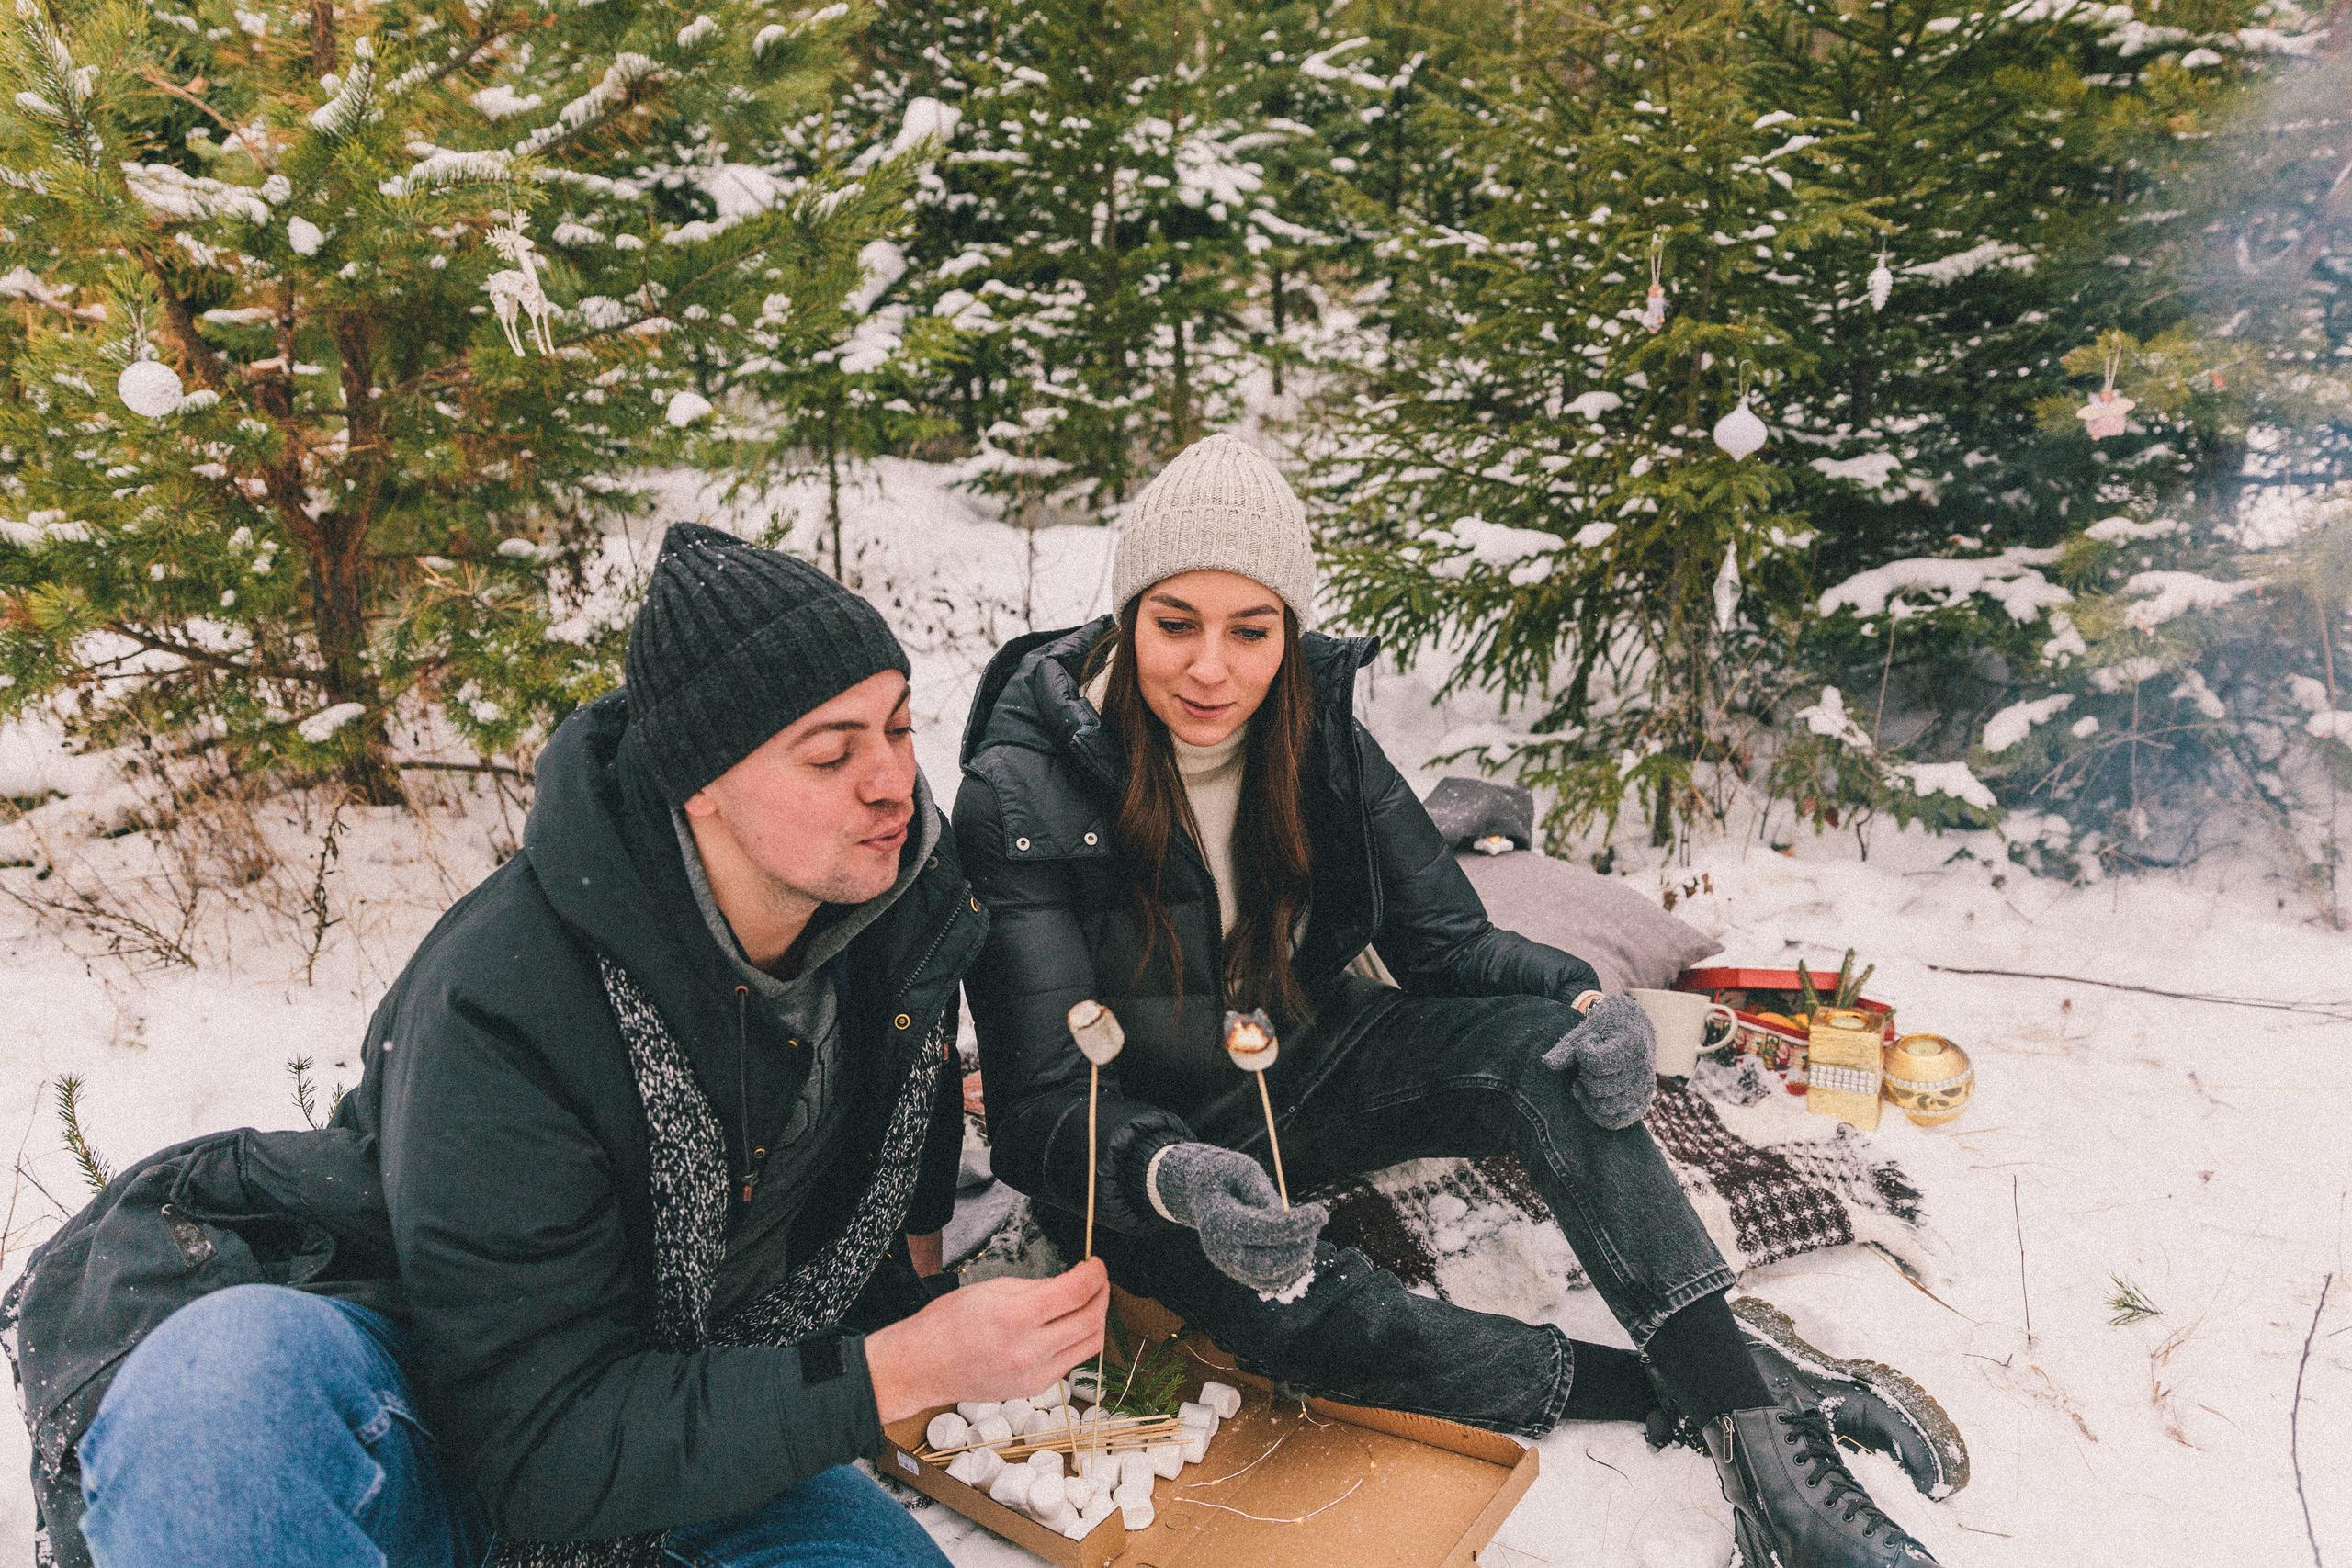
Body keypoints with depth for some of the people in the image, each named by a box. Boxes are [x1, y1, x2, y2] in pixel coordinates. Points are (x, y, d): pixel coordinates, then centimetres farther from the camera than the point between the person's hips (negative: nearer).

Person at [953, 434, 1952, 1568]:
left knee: (1542, 1050, -22)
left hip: (1299, 1065, 4)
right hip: (1130, 1139, -3)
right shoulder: (1023, 791, -23)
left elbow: (1443, 941, -3)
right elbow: (1043, 1101, -24)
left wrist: (1586, 1001, -25)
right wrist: (1174, 1178, -45)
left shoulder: (1314, 730, -10)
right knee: (1288, 1300, -33)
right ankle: (1680, 1395, -18)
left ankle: (1753, 1423, -22)